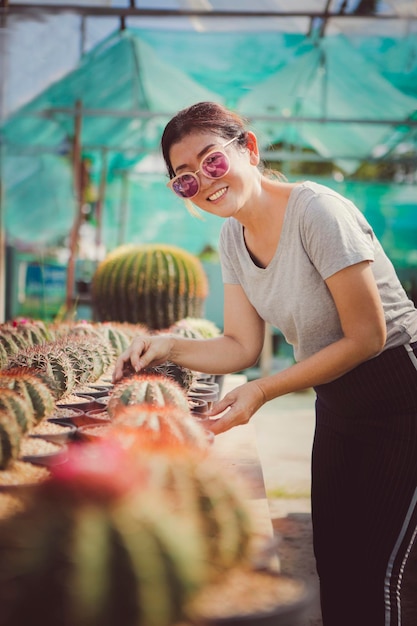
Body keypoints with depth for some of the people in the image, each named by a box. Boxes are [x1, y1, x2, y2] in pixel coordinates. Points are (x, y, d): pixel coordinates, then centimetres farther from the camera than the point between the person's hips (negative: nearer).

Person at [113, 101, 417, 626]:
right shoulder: (233, 236, 2)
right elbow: (242, 346, 4)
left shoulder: (316, 212, -22)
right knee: (334, 562, 13)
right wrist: (170, 347, -13)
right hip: (336, 406, 8)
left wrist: (262, 391, -20)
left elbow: (367, 338, -20)